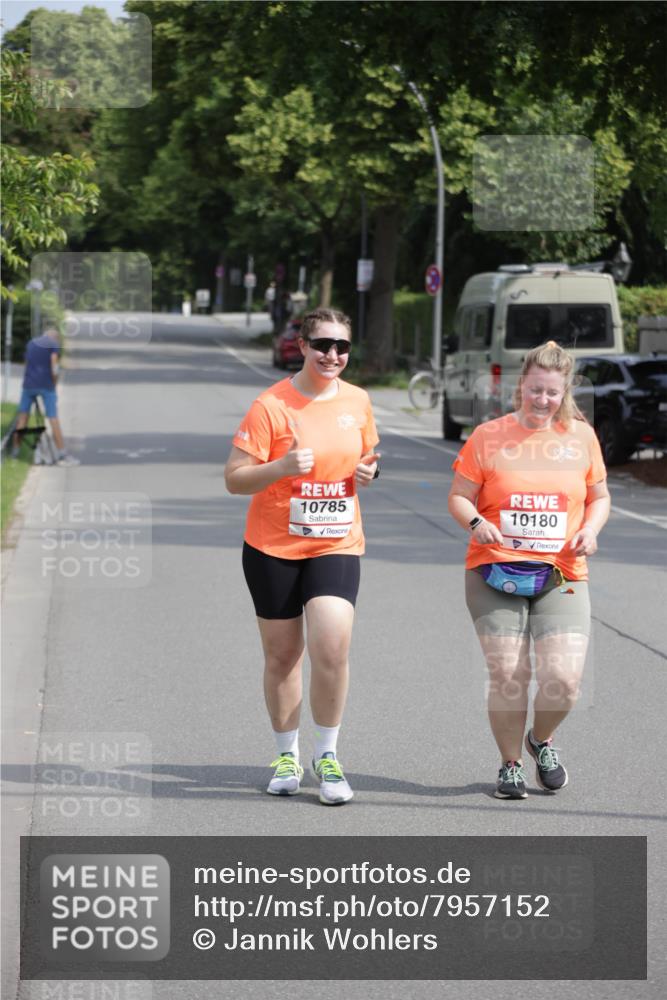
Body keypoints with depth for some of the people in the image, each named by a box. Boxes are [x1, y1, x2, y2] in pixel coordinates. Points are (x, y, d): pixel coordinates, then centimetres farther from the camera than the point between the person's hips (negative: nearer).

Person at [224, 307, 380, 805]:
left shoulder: (358, 401, 3)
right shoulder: (271, 406, -11)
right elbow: (234, 478, -10)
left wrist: (368, 471, -2)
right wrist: (282, 467, -26)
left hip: (337, 545, 2)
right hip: (274, 547, -2)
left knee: (332, 647, -15)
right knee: (282, 655, 8)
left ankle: (327, 754, 2)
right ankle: (286, 755, 26)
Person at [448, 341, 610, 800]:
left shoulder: (581, 436, 9)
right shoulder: (488, 436, 3)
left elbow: (599, 497, 18)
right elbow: (459, 496, 5)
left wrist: (591, 528, -3)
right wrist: (475, 522, -16)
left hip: (561, 575, 1)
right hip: (496, 572, -1)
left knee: (563, 679, -11)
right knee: (507, 676, -6)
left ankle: (542, 740, 21)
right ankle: (510, 764, 17)